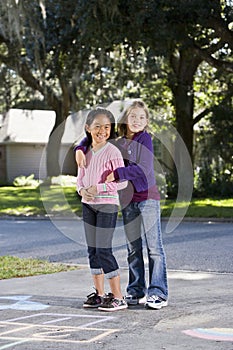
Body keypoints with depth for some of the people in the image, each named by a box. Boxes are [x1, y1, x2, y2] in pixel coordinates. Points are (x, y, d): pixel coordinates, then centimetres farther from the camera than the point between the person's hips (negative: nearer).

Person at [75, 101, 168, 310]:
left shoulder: (145, 139, -8)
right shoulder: (117, 142, 9)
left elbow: (144, 168, -19)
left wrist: (117, 173, -25)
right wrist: (80, 149, 1)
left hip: (148, 198, -6)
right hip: (128, 200, 6)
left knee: (154, 246, -5)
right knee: (133, 248, 10)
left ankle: (158, 293, -3)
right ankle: (136, 291, 18)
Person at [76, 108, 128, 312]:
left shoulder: (112, 152, -11)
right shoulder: (86, 151, 8)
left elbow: (122, 181, -14)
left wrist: (98, 188, -19)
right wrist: (82, 190, -6)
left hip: (107, 204, -7)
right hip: (88, 205, 7)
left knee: (103, 250, -9)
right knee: (92, 249, 10)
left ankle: (118, 297, -3)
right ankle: (99, 293, 20)